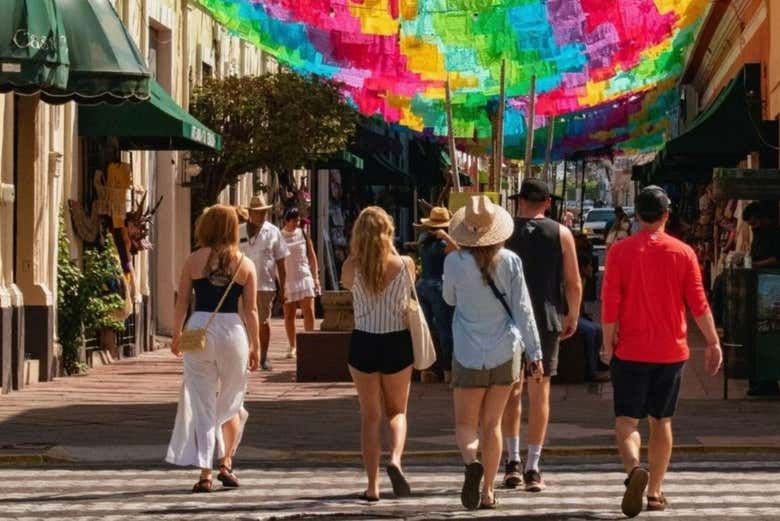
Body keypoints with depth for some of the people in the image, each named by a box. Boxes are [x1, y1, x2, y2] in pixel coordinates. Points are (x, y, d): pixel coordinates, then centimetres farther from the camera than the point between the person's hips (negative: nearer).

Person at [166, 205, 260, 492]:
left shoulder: (194, 260, 0)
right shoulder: (245, 264, 1)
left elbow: (182, 302, 2)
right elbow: (251, 310, 0)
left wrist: (176, 335, 14)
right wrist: (255, 345, 8)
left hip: (200, 329, 0)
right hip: (233, 330, 0)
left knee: (201, 404, 4)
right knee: (231, 403, 19)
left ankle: (205, 474, 1)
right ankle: (226, 463, 14)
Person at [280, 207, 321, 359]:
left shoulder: (303, 234, 6)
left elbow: (312, 256, 10)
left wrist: (316, 277, 5)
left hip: (304, 277, 1)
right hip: (287, 279, -1)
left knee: (309, 312, -8)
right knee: (289, 315, 4)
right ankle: (292, 347, 14)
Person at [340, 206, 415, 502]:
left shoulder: (352, 267, -9)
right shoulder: (405, 264, -8)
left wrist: (356, 253, 8)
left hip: (363, 343, 0)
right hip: (397, 344, 0)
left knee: (370, 416, 11)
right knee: (397, 411, 17)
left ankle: (373, 486, 8)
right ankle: (395, 459, -12)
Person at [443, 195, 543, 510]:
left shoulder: (455, 262, -9)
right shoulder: (510, 261, -6)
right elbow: (522, 309, -3)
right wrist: (535, 353, 2)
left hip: (469, 354, -2)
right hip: (505, 352, 2)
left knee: (466, 423, 7)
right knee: (492, 424, 13)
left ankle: (471, 461, -24)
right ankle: (488, 492, 13)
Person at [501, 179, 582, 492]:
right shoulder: (561, 234, 0)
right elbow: (574, 283, 0)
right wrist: (572, 317, 14)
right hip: (547, 319, -1)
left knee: (511, 389, 13)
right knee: (540, 392, 3)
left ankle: (513, 460, 7)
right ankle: (532, 469, 1)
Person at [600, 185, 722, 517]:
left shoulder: (620, 251, -6)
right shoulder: (683, 252, -2)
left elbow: (610, 304, -8)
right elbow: (698, 303, -2)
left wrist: (608, 344, 2)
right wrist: (712, 342, 7)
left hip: (631, 350, -2)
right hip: (671, 351, 2)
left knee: (627, 419, 0)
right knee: (661, 420, 13)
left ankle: (634, 469, -28)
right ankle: (655, 492, 15)